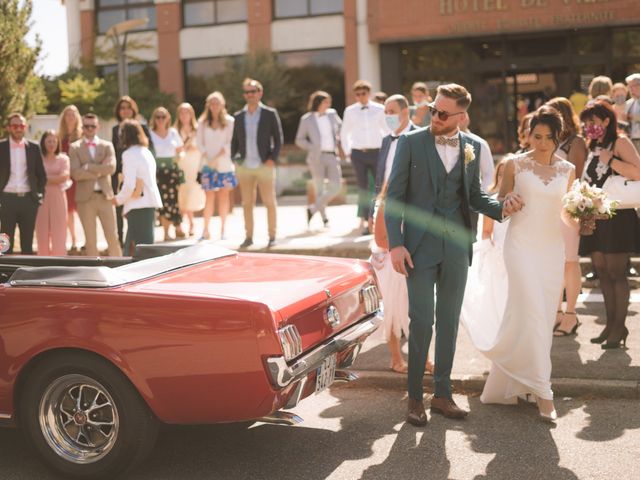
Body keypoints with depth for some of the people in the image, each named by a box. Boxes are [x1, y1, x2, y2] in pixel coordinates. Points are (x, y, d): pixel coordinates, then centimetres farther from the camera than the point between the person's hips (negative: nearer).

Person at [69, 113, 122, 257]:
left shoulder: (107, 146, 10)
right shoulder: (75, 147, 5)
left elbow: (111, 168, -8)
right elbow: (76, 173, -8)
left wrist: (88, 167, -10)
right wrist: (99, 172, -9)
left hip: (105, 196, 1)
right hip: (85, 197, -1)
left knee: (113, 237, 0)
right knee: (90, 239, 4)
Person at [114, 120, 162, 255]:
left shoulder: (129, 153, -10)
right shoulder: (146, 152, 15)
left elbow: (129, 185, -17)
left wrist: (119, 199, -1)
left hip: (138, 205, -9)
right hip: (150, 201, 9)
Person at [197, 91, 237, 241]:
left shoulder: (229, 121, 2)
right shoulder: (202, 122, 8)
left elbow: (229, 142, -3)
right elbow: (199, 142, 5)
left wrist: (217, 158, -11)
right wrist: (207, 158, -8)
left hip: (224, 164, -1)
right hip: (207, 164, 1)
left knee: (224, 195, 1)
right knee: (209, 196, -3)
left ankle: (222, 229, 6)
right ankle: (206, 230, -1)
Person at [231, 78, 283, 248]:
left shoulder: (270, 113, 2)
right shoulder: (239, 116, 11)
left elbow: (278, 138, 1)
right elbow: (235, 140, 14)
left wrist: (273, 158, -10)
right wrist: (232, 158, 1)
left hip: (264, 165, -3)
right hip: (244, 166, 3)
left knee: (270, 202, 0)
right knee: (247, 204, 5)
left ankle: (272, 236, 8)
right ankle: (249, 237, 12)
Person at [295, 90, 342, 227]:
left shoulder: (332, 114, 9)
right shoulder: (306, 119, 0)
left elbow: (340, 127, 26)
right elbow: (299, 140, 5)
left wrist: (336, 142, 12)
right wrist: (312, 148, -9)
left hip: (332, 156, 4)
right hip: (317, 157, -4)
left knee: (335, 187, -5)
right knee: (319, 188, -1)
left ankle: (313, 209, 9)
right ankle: (324, 216, 14)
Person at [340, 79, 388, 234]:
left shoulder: (379, 110, 2)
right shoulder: (350, 111, 4)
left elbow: (387, 130, 11)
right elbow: (344, 133, 15)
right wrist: (347, 151, 10)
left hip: (376, 152, 0)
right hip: (358, 153, 0)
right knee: (363, 188, -2)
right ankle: (364, 220, 3)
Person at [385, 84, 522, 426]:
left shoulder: (472, 146, 6)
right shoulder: (411, 142, -5)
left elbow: (473, 194, 14)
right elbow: (394, 196, -5)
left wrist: (500, 207, -6)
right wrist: (395, 244, -13)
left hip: (456, 245, 4)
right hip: (420, 244, -4)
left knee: (449, 321, 10)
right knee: (422, 321, -3)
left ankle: (442, 394, 22)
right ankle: (415, 398, 11)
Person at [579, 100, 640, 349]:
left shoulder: (620, 142, -5)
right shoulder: (593, 148, 17)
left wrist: (610, 160, -18)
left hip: (617, 216, -7)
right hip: (595, 215, 7)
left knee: (616, 272, -5)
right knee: (602, 272, 7)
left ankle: (619, 327, 1)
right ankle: (611, 324, 15)